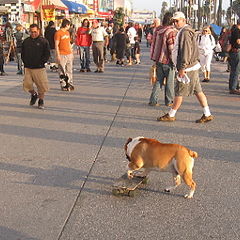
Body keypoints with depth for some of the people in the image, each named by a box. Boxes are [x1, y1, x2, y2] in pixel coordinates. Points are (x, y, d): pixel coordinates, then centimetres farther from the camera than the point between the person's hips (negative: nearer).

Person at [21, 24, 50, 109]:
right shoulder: (26, 41, 9)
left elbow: (47, 54, -1)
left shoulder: (44, 41, -1)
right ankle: (33, 94, 27)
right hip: (28, 67, 3)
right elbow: (22, 53, 17)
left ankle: (41, 100, 19)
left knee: (42, 85, 0)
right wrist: (25, 62, 6)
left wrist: (41, 62, -8)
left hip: (39, 68, -3)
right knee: (27, 84, -3)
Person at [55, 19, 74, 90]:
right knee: (62, 71, -2)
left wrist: (71, 53, 18)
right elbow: (56, 45, -10)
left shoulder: (67, 32, 16)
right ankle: (63, 85, 4)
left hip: (69, 54, 7)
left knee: (69, 70, 8)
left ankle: (70, 84, 14)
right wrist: (58, 55, -14)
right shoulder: (58, 33, -7)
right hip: (62, 55, -7)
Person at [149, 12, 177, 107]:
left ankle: (153, 100, 10)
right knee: (170, 81, 7)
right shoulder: (171, 31, -17)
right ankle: (169, 101, 15)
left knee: (159, 80, 14)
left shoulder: (157, 30, 7)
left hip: (158, 59, 7)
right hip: (168, 60, -7)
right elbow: (172, 47, -19)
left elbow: (154, 44, 14)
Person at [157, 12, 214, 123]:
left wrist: (182, 68, -21)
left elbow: (186, 51, -22)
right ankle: (207, 115, 12)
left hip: (187, 68, -10)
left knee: (179, 92, 0)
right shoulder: (185, 31, 18)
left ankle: (171, 115, 10)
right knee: (198, 91, 9)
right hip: (192, 66, 10)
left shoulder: (185, 32, -15)